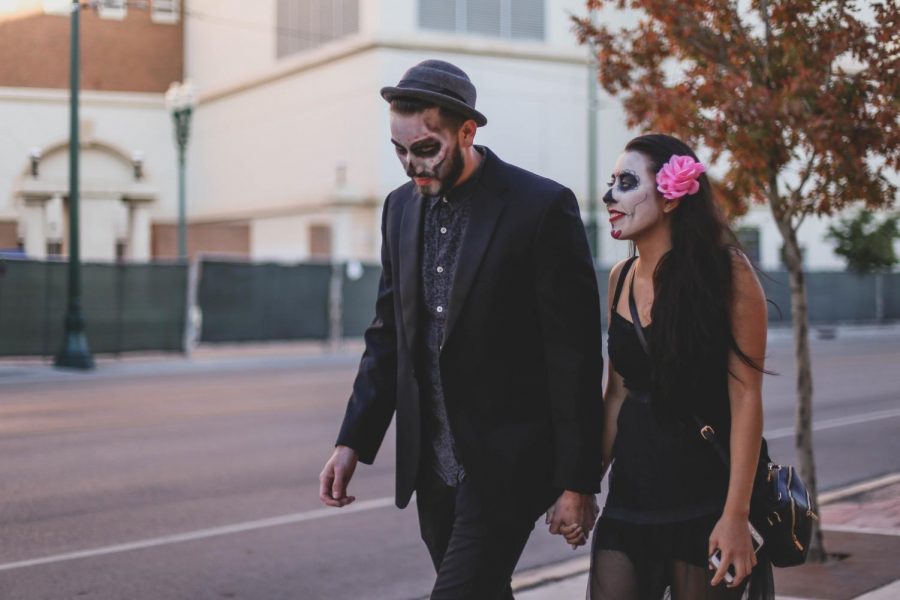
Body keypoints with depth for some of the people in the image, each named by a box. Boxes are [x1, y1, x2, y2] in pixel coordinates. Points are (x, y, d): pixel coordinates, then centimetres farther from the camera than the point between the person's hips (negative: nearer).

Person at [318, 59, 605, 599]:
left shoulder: (543, 207, -12)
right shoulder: (402, 207, 8)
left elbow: (576, 354, -12)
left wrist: (579, 482, -12)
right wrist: (353, 440, 5)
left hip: (506, 463, -6)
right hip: (430, 463, 6)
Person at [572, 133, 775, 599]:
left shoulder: (727, 271, -10)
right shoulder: (621, 279, 7)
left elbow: (746, 397, -13)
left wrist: (736, 515, -18)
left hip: (705, 501, -5)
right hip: (631, 496, 5)